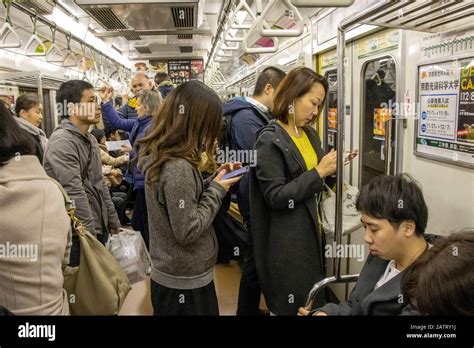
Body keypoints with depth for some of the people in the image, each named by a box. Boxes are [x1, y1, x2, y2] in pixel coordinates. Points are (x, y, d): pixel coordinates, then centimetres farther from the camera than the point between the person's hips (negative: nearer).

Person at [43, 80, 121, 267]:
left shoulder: (90, 139, 12)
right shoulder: (62, 141, -18)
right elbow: (75, 193, -23)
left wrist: (112, 221, 15)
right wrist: (90, 234, -20)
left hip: (99, 228, 9)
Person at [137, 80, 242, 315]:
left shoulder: (157, 154, 0)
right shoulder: (177, 168, -28)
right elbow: (187, 231, -26)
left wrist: (214, 179, 0)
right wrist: (217, 189, -17)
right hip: (186, 281, -9)